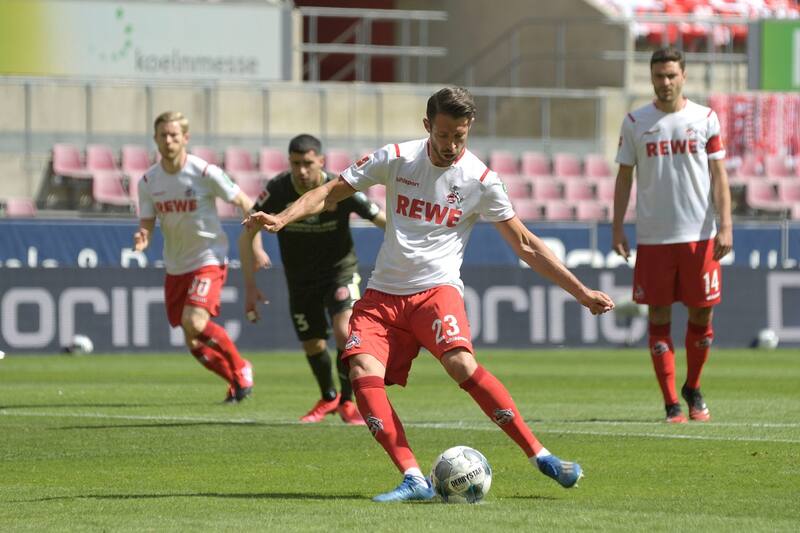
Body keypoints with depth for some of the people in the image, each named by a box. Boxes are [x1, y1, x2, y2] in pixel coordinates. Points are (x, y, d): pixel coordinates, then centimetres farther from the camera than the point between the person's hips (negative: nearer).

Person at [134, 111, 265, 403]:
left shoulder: (205, 173, -14)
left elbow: (244, 204, -6)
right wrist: (143, 238, -23)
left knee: (195, 322, -25)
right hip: (175, 266, 5)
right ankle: (236, 380, 24)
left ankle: (241, 368, -3)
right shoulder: (149, 181, -1)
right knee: (193, 343, 3)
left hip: (208, 260, -5)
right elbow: (147, 224, 1)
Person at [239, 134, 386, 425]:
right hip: (300, 279, 3)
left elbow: (383, 221, -10)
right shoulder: (277, 190, -19)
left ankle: (347, 401, -3)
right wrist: (250, 285, -12)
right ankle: (328, 398, 40)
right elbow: (247, 236, -8)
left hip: (339, 270, -2)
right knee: (313, 345, 10)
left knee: (344, 332, -24)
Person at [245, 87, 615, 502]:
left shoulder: (480, 180, -1)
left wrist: (581, 292, 4)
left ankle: (540, 457, -23)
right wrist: (281, 219, -11)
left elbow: (525, 246, 6)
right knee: (363, 372, -23)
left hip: (436, 289, -3)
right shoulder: (397, 159, 2)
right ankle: (413, 480, -26)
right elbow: (330, 193, 7)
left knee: (460, 362, -30)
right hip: (382, 294, 3)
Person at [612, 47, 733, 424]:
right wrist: (617, 229, 2)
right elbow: (624, 177, 9)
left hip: (699, 234, 0)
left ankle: (693, 389, 24)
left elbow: (718, 175, 3)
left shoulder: (705, 118, 4)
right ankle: (671, 403, 3)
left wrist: (725, 226, -6)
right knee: (659, 316, -1)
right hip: (653, 235, 0)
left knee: (702, 312, 2)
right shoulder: (635, 122, 5)